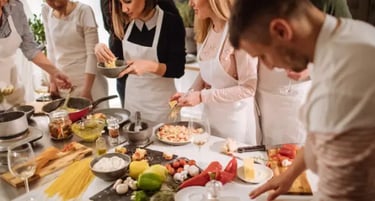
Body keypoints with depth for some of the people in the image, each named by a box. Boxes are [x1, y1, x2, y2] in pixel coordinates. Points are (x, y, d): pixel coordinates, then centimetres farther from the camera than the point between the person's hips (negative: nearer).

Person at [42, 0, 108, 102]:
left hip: (88, 80, -4)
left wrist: (86, 89, -15)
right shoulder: (46, 11, 2)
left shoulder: (84, 11, -13)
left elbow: (92, 52, -13)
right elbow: (51, 48, 8)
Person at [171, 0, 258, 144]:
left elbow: (248, 88, -22)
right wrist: (190, 94, -5)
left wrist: (202, 96, -22)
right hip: (210, 115, 7)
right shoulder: (208, 29, 1)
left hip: (234, 119, -7)